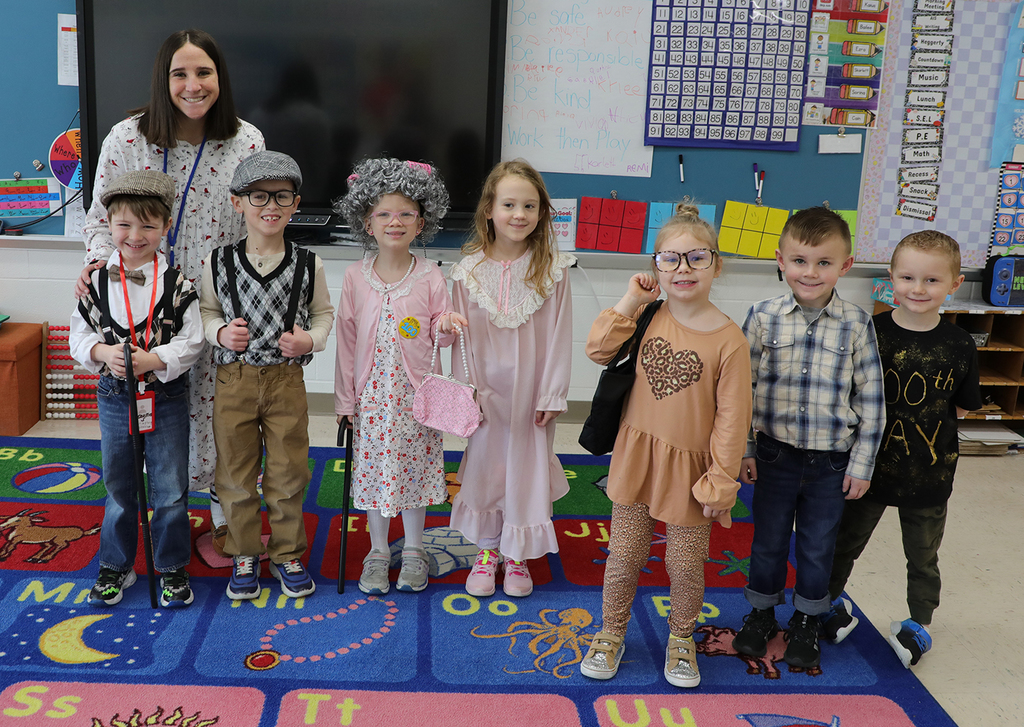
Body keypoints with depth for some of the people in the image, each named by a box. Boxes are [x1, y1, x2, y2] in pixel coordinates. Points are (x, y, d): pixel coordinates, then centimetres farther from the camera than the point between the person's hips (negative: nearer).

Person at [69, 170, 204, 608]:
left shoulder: (176, 284, -9)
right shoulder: (97, 281, -2)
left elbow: (192, 341, -10)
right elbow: (79, 334, 2)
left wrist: (152, 360, -23)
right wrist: (103, 352, -18)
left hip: (167, 397, -2)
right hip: (115, 397, 2)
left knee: (170, 488, 7)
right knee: (118, 488, 15)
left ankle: (172, 568, 24)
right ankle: (116, 567, 31)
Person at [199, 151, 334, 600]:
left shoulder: (308, 265, -3)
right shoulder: (218, 263, -3)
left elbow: (324, 312, 8)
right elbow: (206, 311, 7)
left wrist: (310, 339, -11)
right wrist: (220, 332, -12)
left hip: (286, 380, 0)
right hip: (234, 380, 0)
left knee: (288, 474, 8)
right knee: (236, 474, 10)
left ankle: (287, 554, 26)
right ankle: (244, 554, 27)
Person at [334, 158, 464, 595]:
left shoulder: (430, 277, -4)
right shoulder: (356, 278, -2)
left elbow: (437, 333, 5)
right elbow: (347, 338, 3)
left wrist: (446, 327, -20)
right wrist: (345, 398, 3)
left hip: (415, 392, -1)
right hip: (372, 392, 1)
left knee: (414, 467, 8)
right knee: (374, 469, 8)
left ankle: (414, 551, 26)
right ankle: (377, 551, 25)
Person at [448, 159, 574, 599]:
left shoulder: (553, 269, -9)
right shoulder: (469, 270, -5)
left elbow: (559, 336, -6)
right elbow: (462, 336, -1)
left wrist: (552, 395, -7)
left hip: (531, 392, -1)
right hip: (488, 392, 1)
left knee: (526, 468, 9)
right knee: (484, 466, 12)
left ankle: (517, 556, 28)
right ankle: (487, 552, 31)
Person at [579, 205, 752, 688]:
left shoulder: (728, 340, -14)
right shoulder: (649, 317, -1)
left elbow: (731, 418, -11)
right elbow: (598, 351, -3)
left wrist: (720, 482, -10)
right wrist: (629, 302, -9)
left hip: (689, 467, -2)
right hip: (637, 459, 3)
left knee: (686, 567, 12)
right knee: (623, 558, 13)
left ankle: (681, 639, 38)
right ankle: (611, 634, 35)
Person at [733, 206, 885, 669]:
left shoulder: (857, 325, -7)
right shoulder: (764, 317, -6)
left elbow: (871, 399, -2)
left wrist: (862, 464, -2)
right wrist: (742, 451, -1)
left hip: (831, 462, 0)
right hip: (775, 455, 0)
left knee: (817, 546, 13)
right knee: (768, 540, 14)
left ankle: (806, 623, 34)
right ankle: (762, 613, 36)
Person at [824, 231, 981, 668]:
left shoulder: (959, 346, -7)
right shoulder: (870, 332, -11)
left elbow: (961, 408, 4)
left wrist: (920, 422, -7)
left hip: (929, 474, 1)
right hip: (869, 466, -1)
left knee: (923, 556, 19)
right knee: (846, 542, 17)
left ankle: (919, 623, 40)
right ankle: (830, 601, 41)